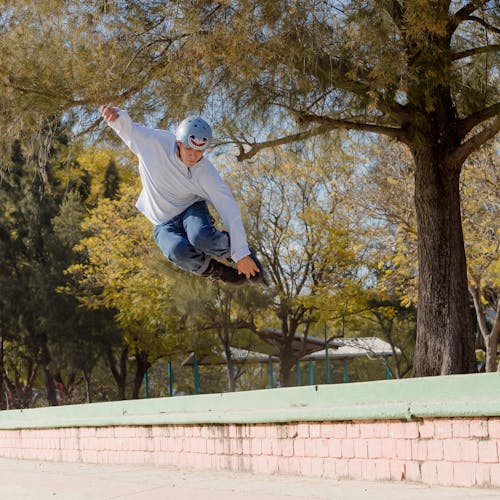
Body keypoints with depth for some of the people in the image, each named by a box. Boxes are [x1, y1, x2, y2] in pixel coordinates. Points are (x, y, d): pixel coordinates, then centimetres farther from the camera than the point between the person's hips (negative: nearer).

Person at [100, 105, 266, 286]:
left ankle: (246, 253, -7)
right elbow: (127, 127, -6)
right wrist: (115, 115, -31)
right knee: (178, 251, -34)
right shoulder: (155, 142, -22)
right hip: (164, 223, 1)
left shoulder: (205, 172, -24)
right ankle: (215, 270, -3)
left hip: (191, 209, -1)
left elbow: (229, 210, -22)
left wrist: (241, 254, -25)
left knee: (201, 236, -38)